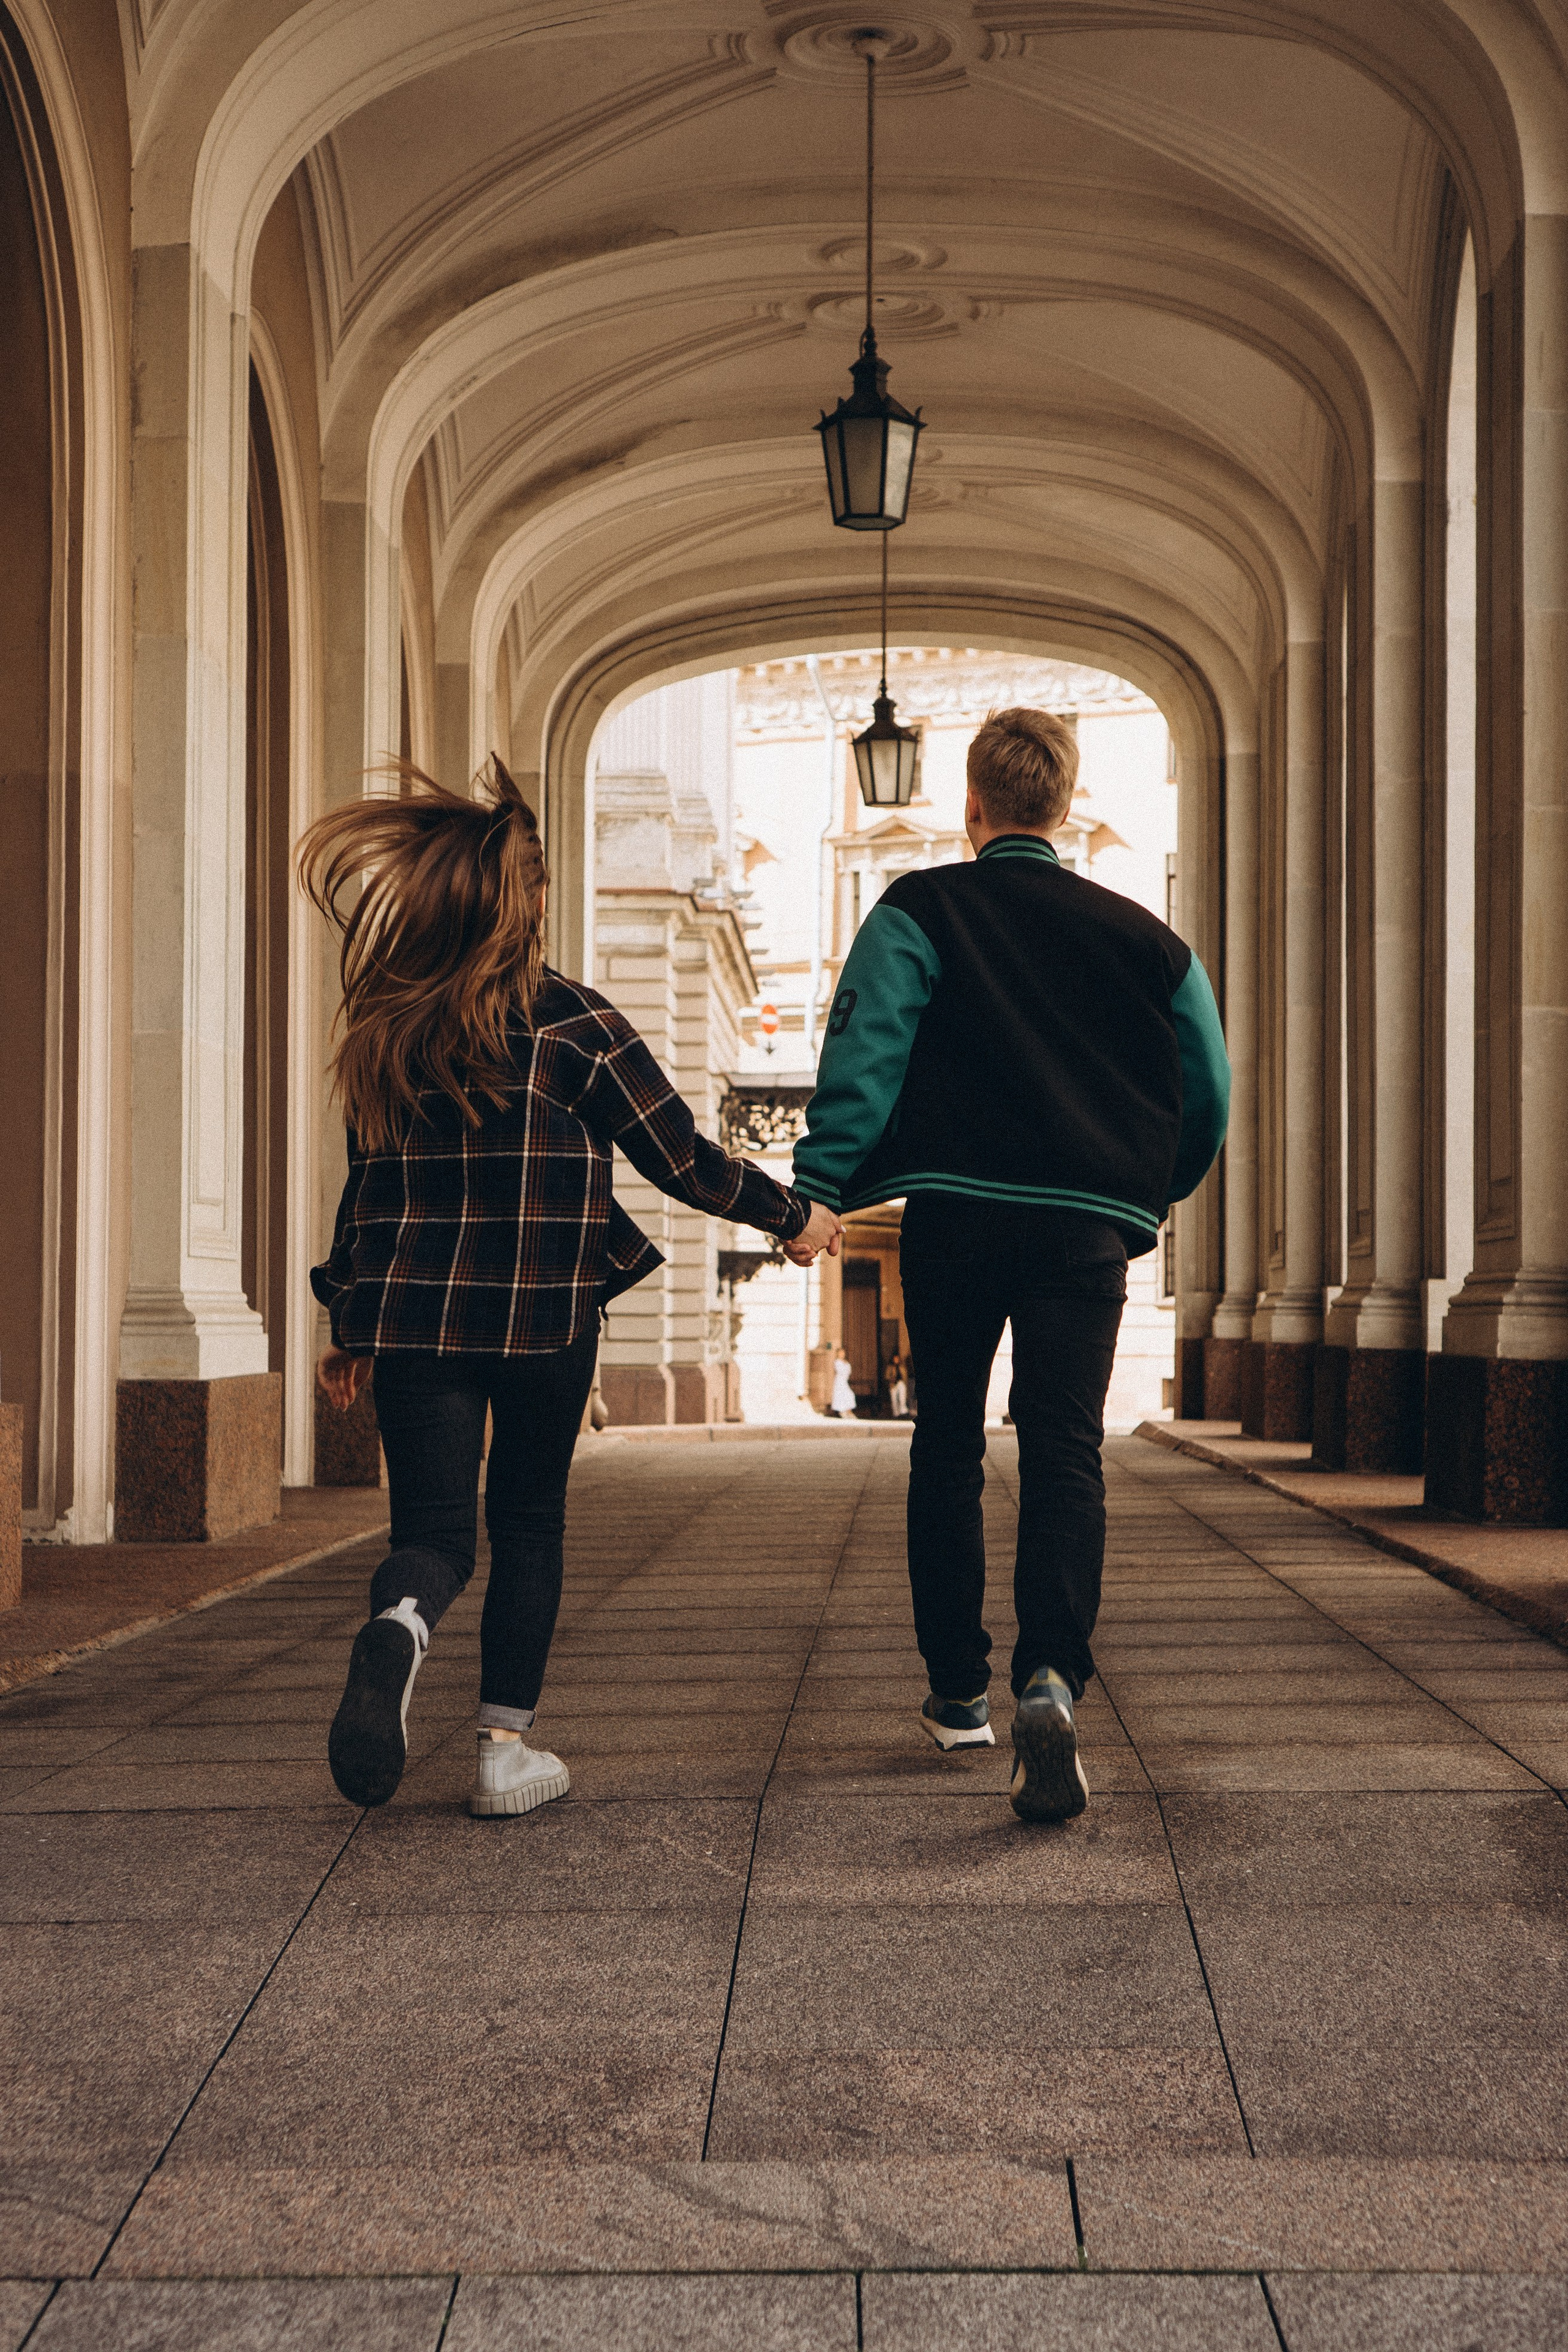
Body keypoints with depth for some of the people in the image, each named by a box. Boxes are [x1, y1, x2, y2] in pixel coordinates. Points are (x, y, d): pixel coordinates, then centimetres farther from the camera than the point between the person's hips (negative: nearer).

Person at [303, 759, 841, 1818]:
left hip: (411, 1317, 2)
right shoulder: (569, 1023, -8)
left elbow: (368, 1185, 11)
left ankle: (398, 1625, -29)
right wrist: (794, 1215, 11)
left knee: (434, 1530, 5)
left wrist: (353, 1332, 20)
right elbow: (683, 1159, -4)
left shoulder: (382, 1033, 4)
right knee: (528, 1524, 14)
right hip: (543, 1316, -2)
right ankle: (507, 1749, 14)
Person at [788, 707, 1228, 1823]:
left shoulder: (920, 912, 4)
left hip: (954, 1217, -1)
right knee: (1067, 1454, -6)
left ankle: (959, 1689, 21)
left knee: (948, 1451, 14)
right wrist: (1149, 1200, 31)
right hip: (1087, 1227, 1)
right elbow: (1209, 1094, 17)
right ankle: (1051, 1678, -28)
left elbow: (864, 1057, -10)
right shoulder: (1142, 937, 13)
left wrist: (819, 1195, -13)